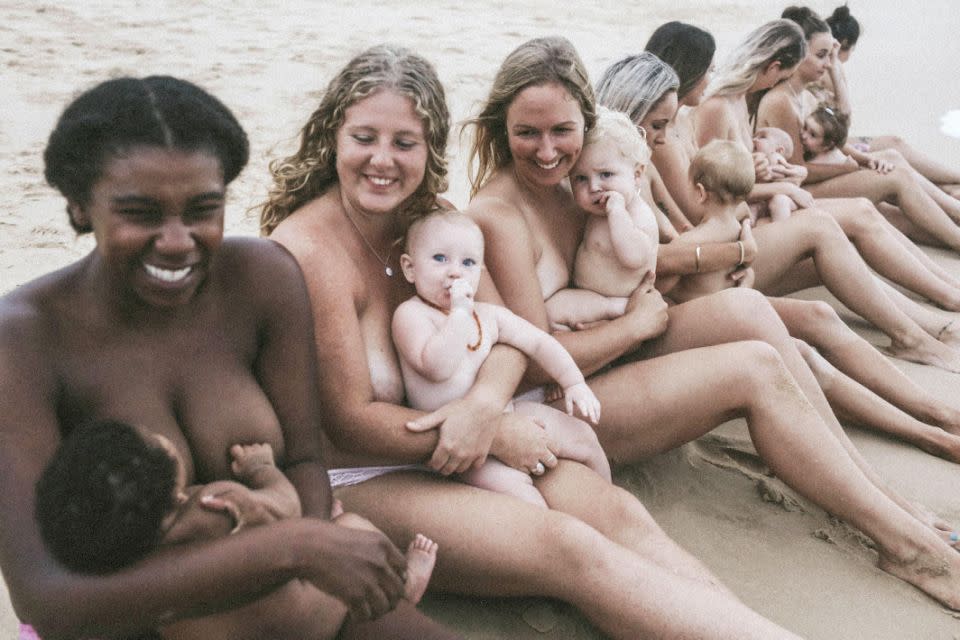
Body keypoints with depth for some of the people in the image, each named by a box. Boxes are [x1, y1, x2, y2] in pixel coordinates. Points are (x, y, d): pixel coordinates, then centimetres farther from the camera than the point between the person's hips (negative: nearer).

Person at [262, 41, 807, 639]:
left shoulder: (430, 217, 4)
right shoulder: (307, 250, -18)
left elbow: (509, 333, -1)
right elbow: (352, 421, -18)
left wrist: (485, 402, -24)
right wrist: (495, 435, -16)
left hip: (446, 443, 7)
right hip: (357, 479, -6)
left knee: (615, 510, -16)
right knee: (569, 548, -24)